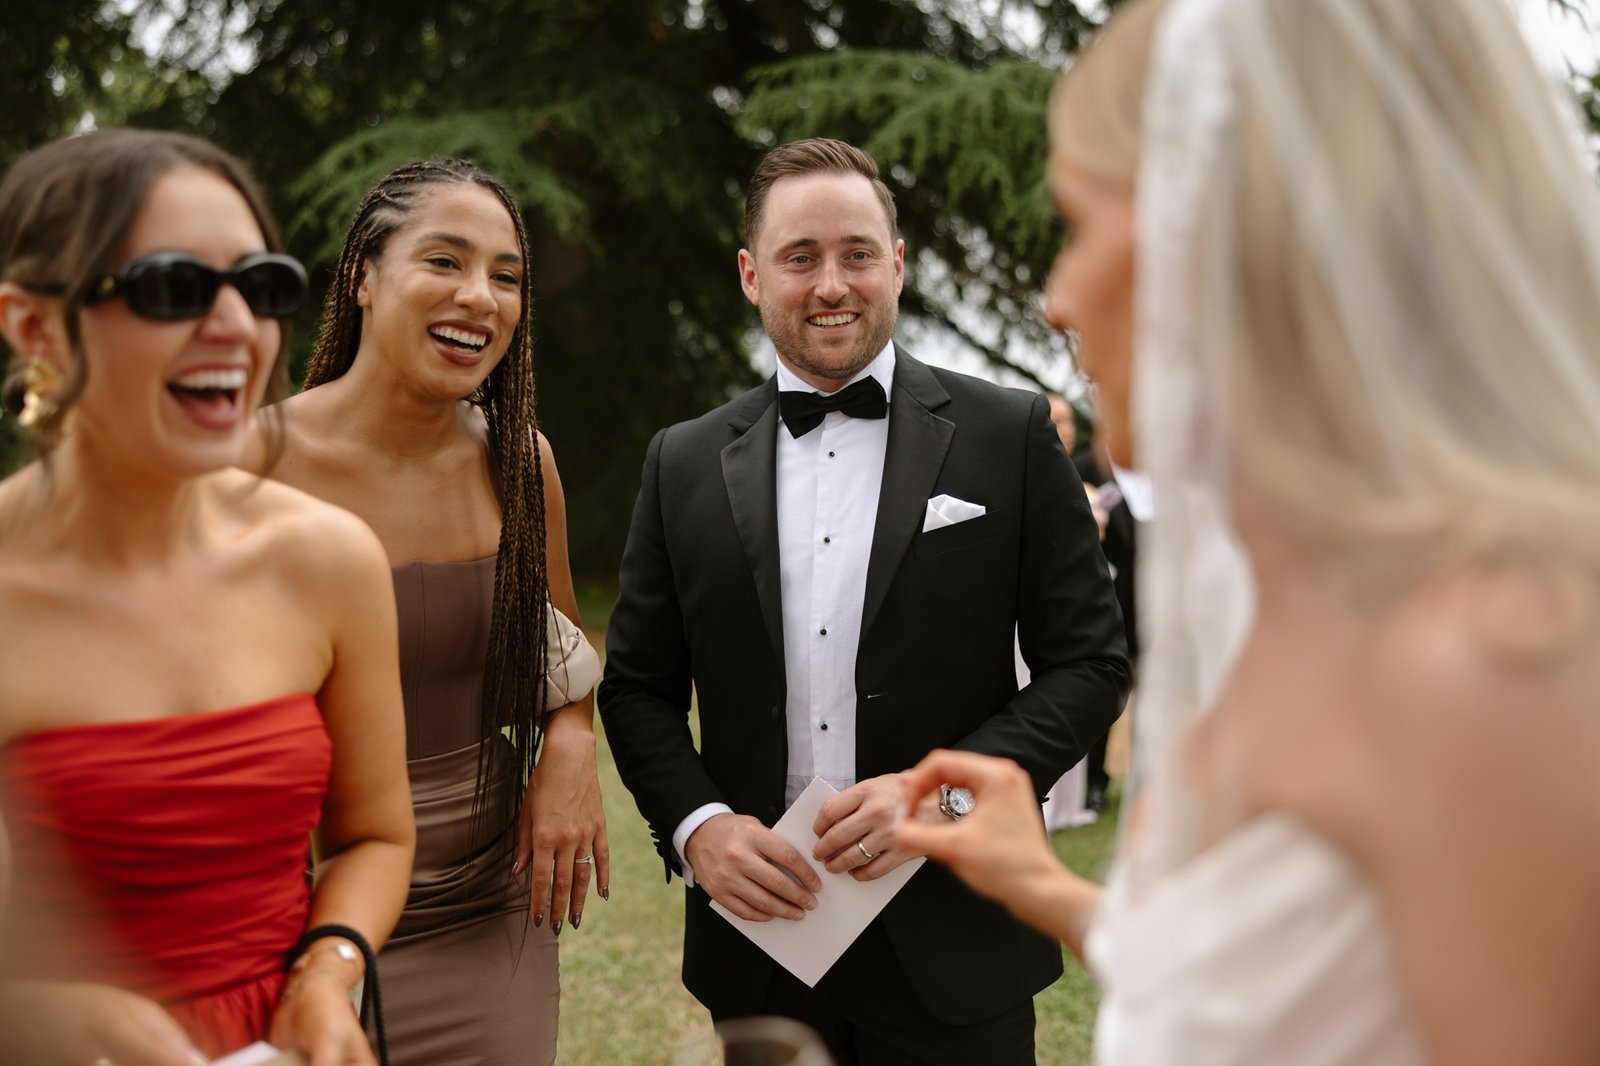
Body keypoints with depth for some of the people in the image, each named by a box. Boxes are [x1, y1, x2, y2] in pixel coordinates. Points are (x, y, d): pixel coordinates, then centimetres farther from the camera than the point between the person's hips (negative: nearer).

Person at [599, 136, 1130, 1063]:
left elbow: (1091, 663, -3)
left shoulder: (1011, 436, -2)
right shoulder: (685, 464, 5)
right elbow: (639, 684, 9)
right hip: (761, 932, 2)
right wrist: (694, 823, -9)